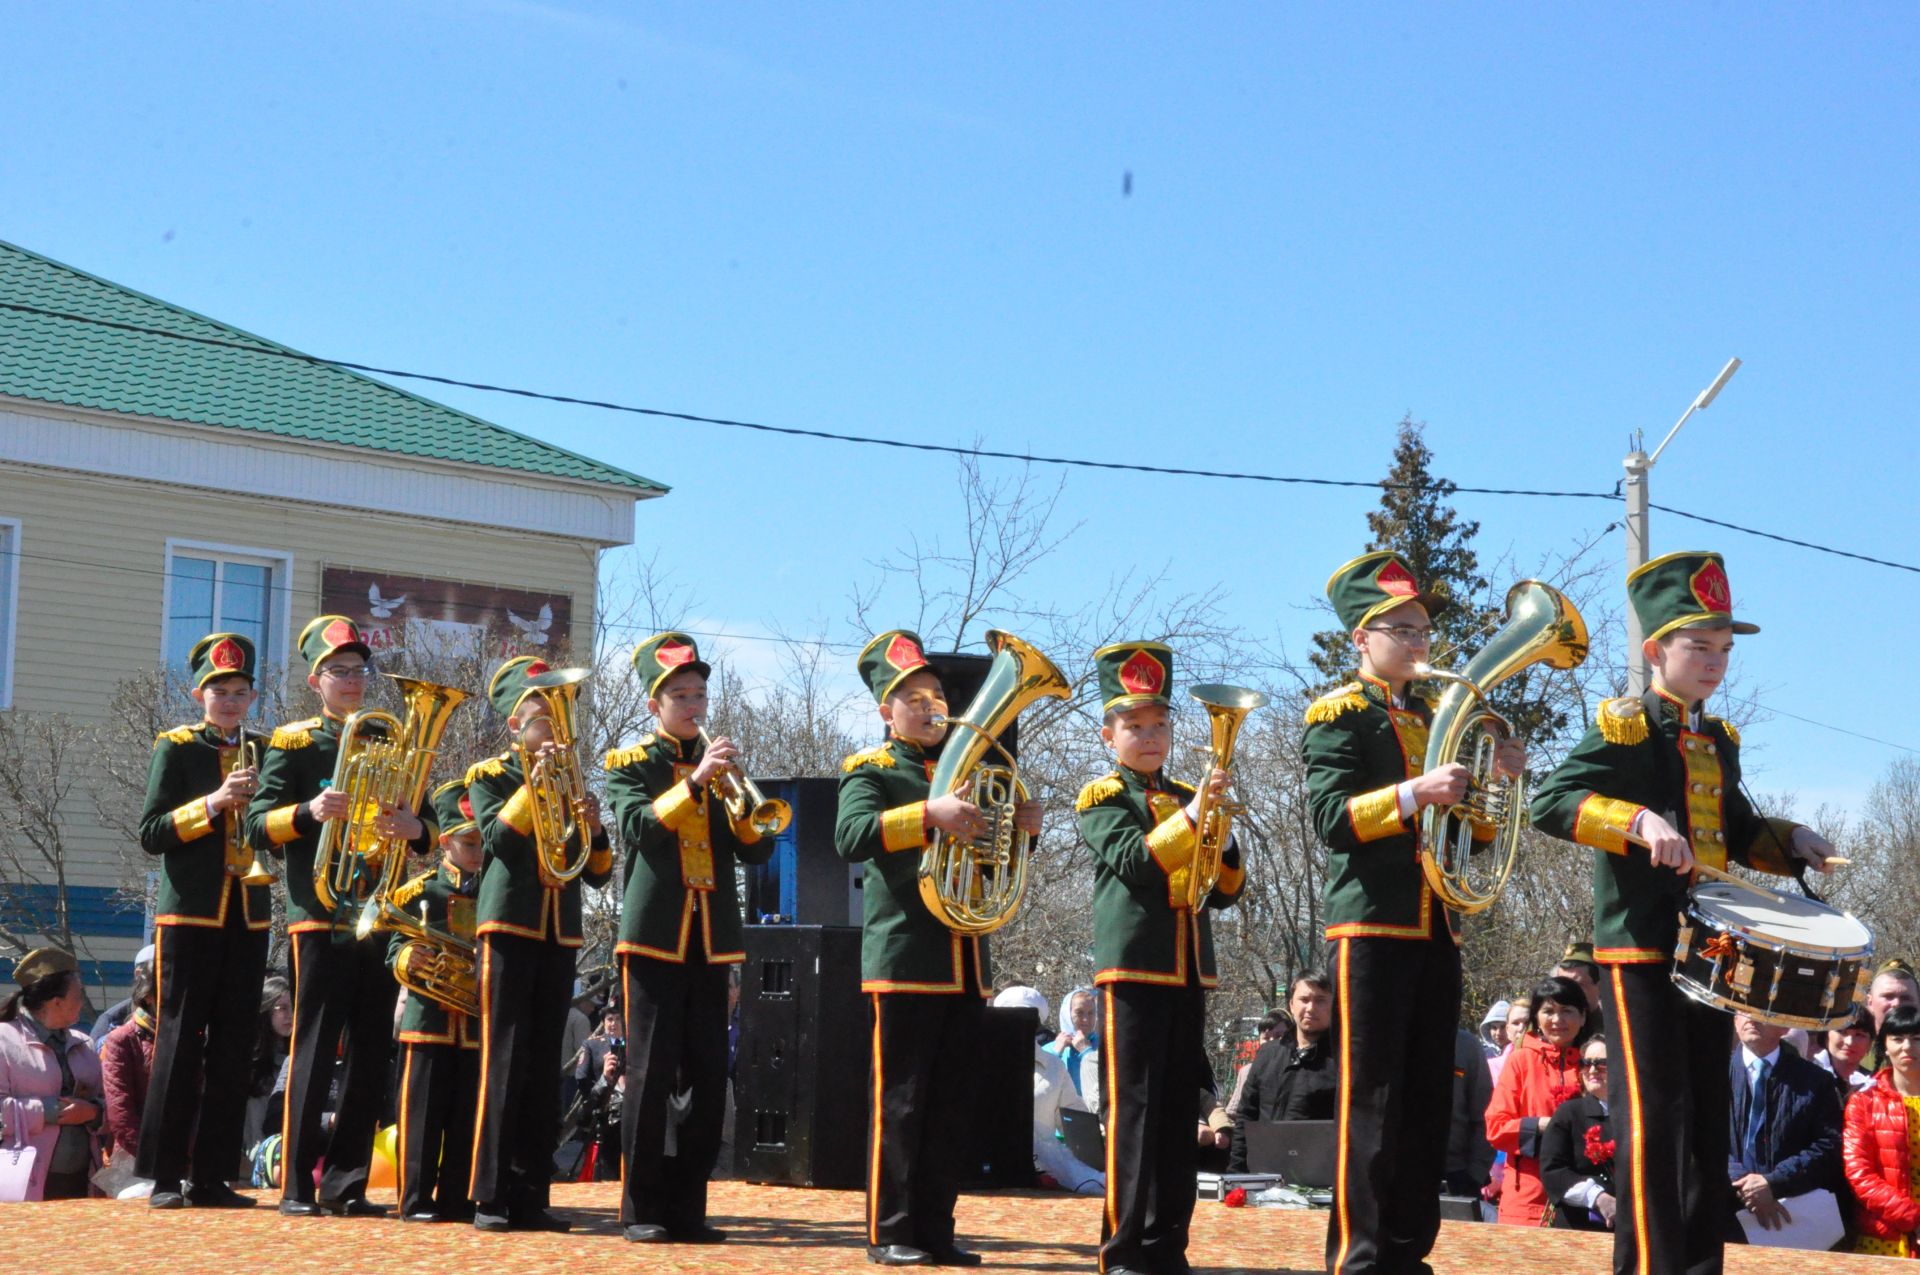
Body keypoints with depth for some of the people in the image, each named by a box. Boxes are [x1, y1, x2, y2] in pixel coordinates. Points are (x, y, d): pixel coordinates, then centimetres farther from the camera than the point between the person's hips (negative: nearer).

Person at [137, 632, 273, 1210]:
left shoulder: (263, 754, 13)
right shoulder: (175, 748, 1)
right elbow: (152, 834, -6)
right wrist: (214, 802, -17)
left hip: (248, 918, 4)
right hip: (190, 916, -4)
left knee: (232, 1050, 4)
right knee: (179, 1044, -4)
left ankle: (210, 1176, 10)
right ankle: (164, 1176, 2)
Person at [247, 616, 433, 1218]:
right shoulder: (293, 743, 2)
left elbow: (425, 827, 14)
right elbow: (258, 825, -5)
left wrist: (415, 828, -10)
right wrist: (309, 811, -24)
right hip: (322, 914, -5)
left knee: (373, 1053, 5)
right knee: (314, 1050, -5)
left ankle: (345, 1183, 12)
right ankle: (298, 1186, 0)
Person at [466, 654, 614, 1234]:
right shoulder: (489, 775, 3)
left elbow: (597, 874, 12)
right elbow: (497, 838, -15)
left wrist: (593, 828, -8)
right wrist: (536, 782, -17)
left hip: (560, 933, 5)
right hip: (510, 926, -5)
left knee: (543, 1066, 4)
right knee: (504, 1059, -8)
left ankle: (531, 1194, 7)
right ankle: (492, 1196, -6)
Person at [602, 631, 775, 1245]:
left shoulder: (720, 766, 15)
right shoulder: (630, 764, 4)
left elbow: (757, 851, 7)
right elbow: (636, 827, -15)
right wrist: (695, 781, -24)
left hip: (710, 938, 4)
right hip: (654, 934, -4)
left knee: (707, 1076, 2)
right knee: (651, 1072, -5)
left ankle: (687, 1205, 10)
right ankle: (641, 1208, 2)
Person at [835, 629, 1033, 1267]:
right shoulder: (871, 770, 1)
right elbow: (851, 837, -19)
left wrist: (1022, 825, 0)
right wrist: (928, 813, -31)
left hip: (966, 964, 6)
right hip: (906, 959, -6)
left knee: (953, 1106, 7)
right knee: (900, 1101, -4)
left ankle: (935, 1230, 13)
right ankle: (890, 1232, 2)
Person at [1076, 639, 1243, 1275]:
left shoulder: (1187, 799, 17)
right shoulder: (1103, 797, 0)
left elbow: (1224, 891, 15)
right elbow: (1134, 860, -17)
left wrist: (1218, 836, -3)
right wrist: (1192, 814, -25)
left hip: (1187, 967, 6)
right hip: (1134, 965, -6)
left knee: (1181, 1107, 7)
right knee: (1134, 1105, -7)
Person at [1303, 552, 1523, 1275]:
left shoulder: (1436, 717, 19)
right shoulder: (1340, 715, -2)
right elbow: (1331, 819, -15)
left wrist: (1495, 783, 2)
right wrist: (1414, 792, -26)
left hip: (1436, 929, 7)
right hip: (1372, 927, -7)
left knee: (1428, 1104, 8)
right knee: (1371, 1101, -7)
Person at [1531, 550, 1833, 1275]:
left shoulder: (1719, 742, 16)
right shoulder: (1624, 729, -7)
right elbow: (1550, 803, -19)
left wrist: (1788, 842, 7)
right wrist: (1639, 822, -31)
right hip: (1642, 948, -8)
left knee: (1708, 1114, 10)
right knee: (1655, 1113, -10)